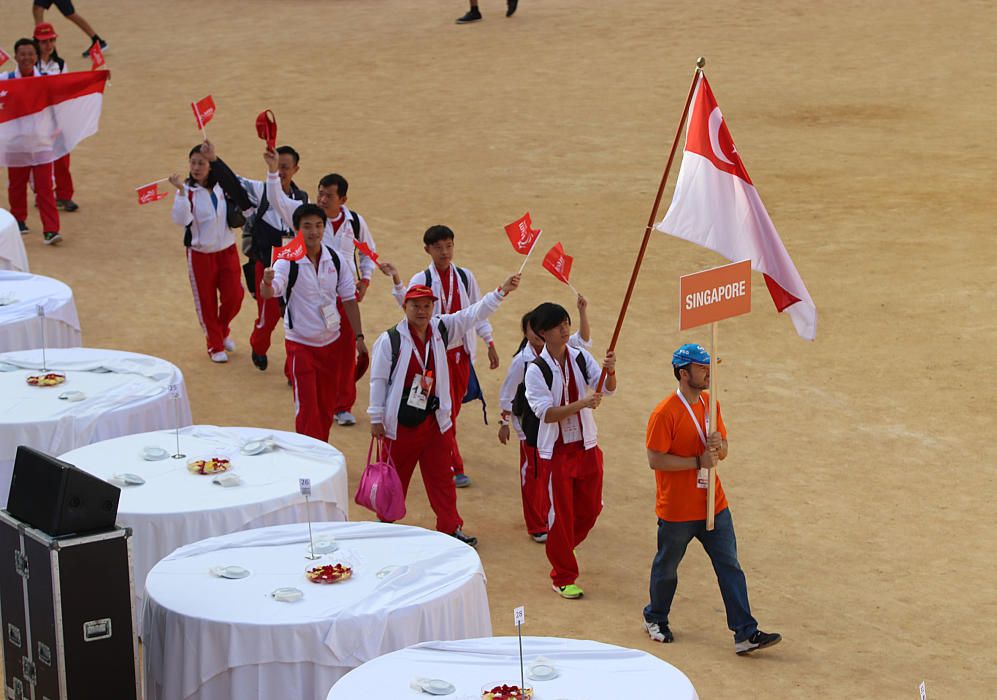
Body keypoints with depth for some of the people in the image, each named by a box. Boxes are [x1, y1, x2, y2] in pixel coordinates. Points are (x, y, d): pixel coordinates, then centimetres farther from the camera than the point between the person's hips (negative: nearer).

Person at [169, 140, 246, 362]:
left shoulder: (221, 186, -5)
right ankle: (215, 345, 22)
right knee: (206, 301, 6)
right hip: (200, 254, -3)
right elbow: (181, 219, -26)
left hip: (227, 250, 3)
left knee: (234, 296, 2)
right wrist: (181, 191, -38)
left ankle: (223, 330, 31)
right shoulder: (187, 191, -15)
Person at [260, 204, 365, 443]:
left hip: (331, 341, 4)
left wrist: (359, 336, 5)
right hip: (300, 343, -4)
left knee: (327, 405, 13)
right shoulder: (288, 261, -15)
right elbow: (268, 293, -33)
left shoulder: (335, 259, -2)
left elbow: (349, 299, 7)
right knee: (307, 407, -7)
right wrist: (267, 283, -56)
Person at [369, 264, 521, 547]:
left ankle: (451, 527, 14)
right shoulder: (390, 340, -12)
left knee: (441, 477, 9)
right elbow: (378, 380, -9)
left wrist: (501, 292, -12)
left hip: (434, 418, 4)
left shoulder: (440, 329, 1)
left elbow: (473, 314, -1)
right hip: (400, 422, -4)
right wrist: (377, 418, -9)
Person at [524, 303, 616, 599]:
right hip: (557, 450, -5)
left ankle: (561, 550, 42)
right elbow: (546, 413, -21)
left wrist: (610, 371, -31)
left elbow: (607, 388, -9)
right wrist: (582, 403, -32)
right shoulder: (536, 370, -14)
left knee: (590, 508, 14)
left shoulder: (581, 358, -1)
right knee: (562, 513, 2)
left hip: (587, 445, 5)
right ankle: (563, 577, 16)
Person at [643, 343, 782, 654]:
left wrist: (718, 445, -12)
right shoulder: (664, 413, -18)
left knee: (730, 567, 2)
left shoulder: (710, 404, 5)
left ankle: (746, 634, 3)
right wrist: (699, 461, -22)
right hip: (677, 511, -6)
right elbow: (655, 460, -21)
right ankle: (655, 619, 36)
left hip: (713, 506, 6)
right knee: (666, 567, 13)